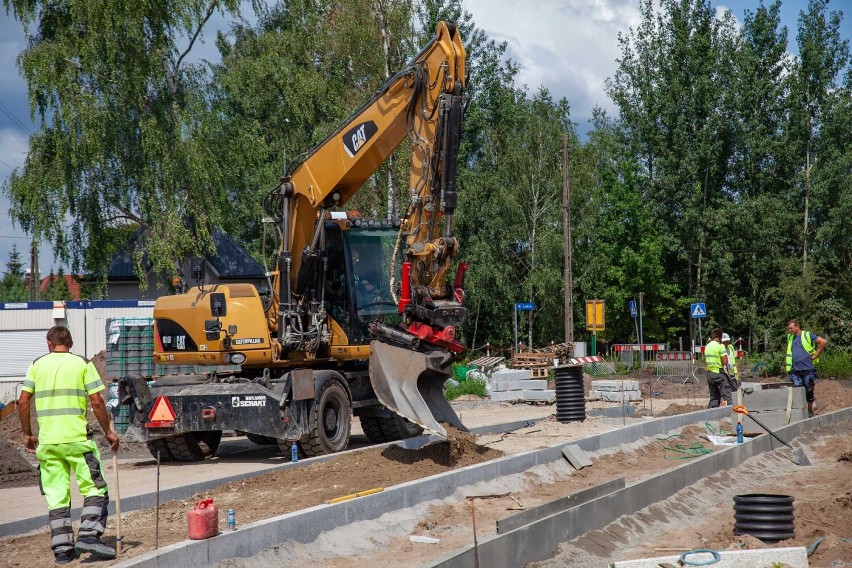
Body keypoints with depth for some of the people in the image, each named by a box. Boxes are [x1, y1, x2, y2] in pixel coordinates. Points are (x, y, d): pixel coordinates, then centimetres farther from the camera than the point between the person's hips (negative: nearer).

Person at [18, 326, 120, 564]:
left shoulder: (38, 364, 9)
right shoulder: (82, 364, 1)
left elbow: (23, 402, 4)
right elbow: (97, 402, -4)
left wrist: (27, 434, 15)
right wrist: (108, 432, 5)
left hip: (47, 441, 3)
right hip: (76, 438, -3)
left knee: (56, 497, 8)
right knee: (95, 490, 4)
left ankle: (62, 548, 7)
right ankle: (89, 535, -11)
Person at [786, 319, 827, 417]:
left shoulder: (807, 335, -4)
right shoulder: (790, 337, 13)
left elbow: (823, 342, -9)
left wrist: (815, 355, -8)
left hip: (807, 369, -4)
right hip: (795, 370, 5)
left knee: (809, 391, 5)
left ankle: (810, 411, 16)